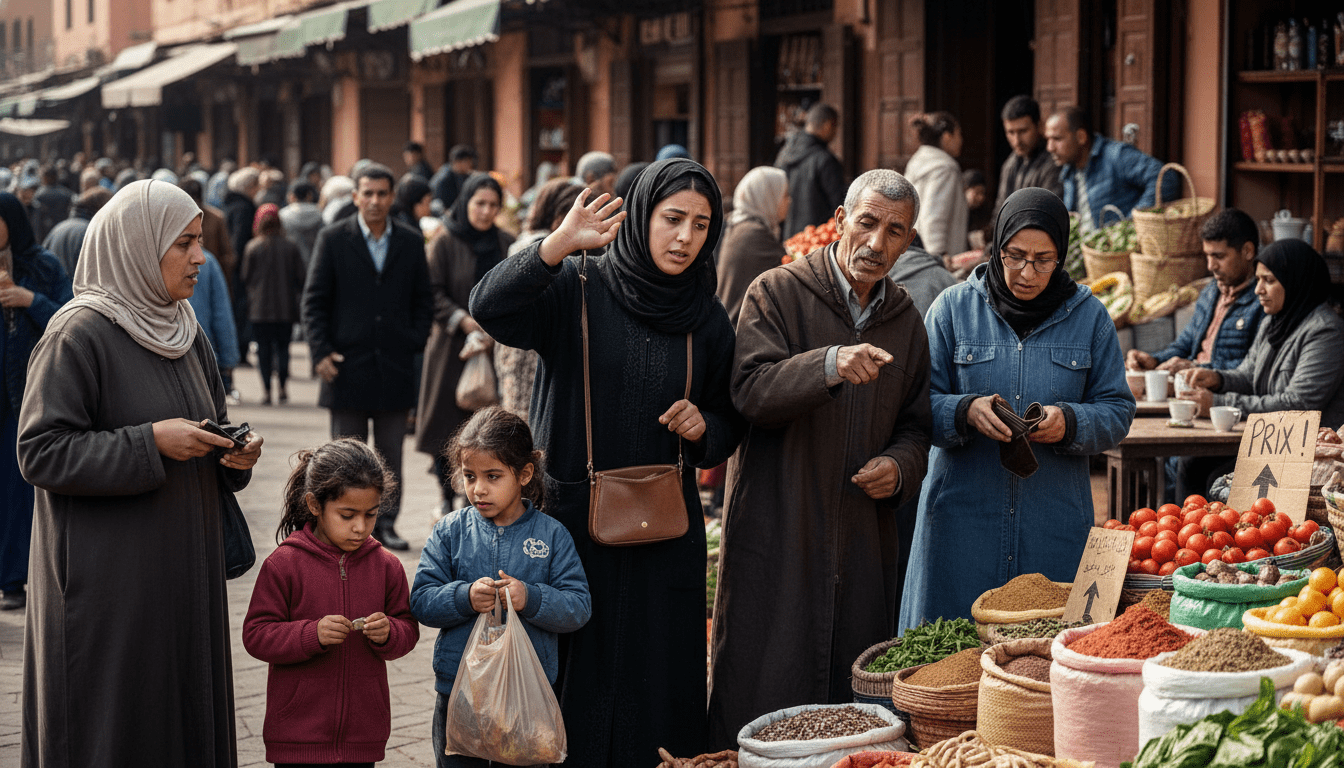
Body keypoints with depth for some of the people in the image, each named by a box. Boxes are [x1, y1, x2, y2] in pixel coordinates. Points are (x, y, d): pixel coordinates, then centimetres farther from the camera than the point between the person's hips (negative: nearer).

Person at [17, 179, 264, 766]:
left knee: (185, 710, 10)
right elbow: (39, 452, -16)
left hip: (183, 573, 7)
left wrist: (235, 454, -1)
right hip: (107, 579, -7)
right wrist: (149, 443, -22)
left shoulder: (184, 331, 11)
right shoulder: (80, 334, -12)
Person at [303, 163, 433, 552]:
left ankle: (385, 523, 14)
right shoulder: (333, 239, 2)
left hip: (395, 368, 2)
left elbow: (423, 301, 12)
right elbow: (314, 300, 0)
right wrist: (321, 352, -8)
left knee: (391, 455, 6)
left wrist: (414, 344, -2)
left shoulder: (411, 243, 8)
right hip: (348, 366, -2)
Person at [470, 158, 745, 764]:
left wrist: (703, 427, -6)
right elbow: (489, 309, -22)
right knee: (575, 678, -1)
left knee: (657, 686, 4)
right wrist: (559, 244, -33)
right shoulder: (576, 289, -3)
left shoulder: (707, 320, 8)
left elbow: (728, 427, 17)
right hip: (574, 519, -3)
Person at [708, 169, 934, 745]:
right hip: (775, 533, -5)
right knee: (762, 694, -3)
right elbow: (749, 390, -19)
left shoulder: (904, 320, 14)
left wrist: (899, 466, -1)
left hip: (865, 542, 5)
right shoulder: (776, 293, -3)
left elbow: (916, 425, 21)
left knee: (856, 698, 7)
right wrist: (830, 365, -34)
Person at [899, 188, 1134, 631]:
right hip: (964, 512, -1)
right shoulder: (953, 308, 3)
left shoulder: (1089, 316, 6)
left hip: (1055, 521, 1)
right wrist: (966, 411, -21)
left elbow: (1117, 411, 6)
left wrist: (1069, 423, -15)